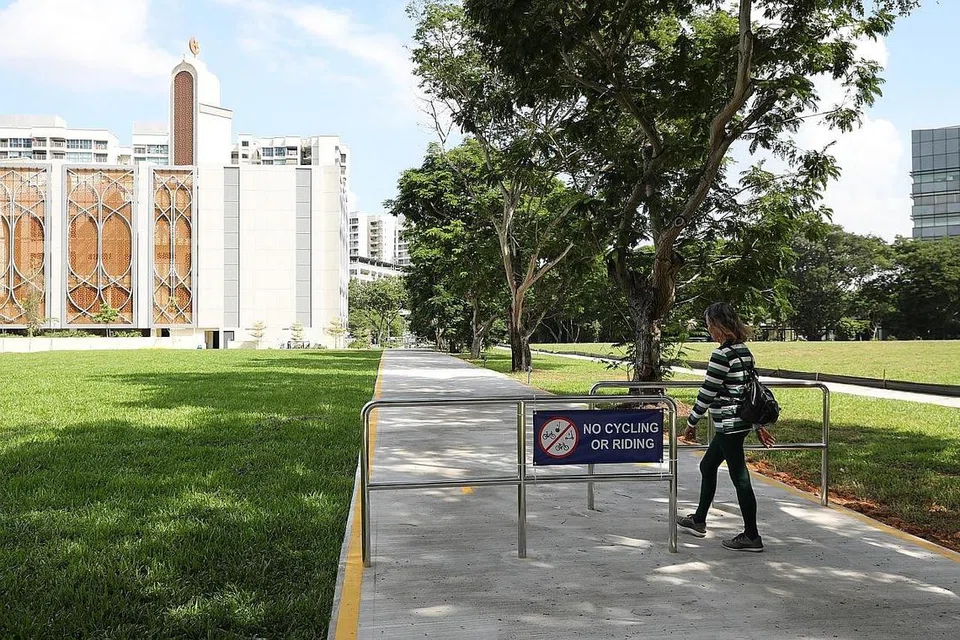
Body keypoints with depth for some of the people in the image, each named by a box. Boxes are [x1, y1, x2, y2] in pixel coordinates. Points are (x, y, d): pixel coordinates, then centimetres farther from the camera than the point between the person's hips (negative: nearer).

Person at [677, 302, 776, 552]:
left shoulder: (722, 354, -17)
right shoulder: (744, 351, 10)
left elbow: (707, 392, -15)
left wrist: (691, 423, -5)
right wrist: (758, 425, 20)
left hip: (729, 423, -10)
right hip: (742, 420, 10)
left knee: (740, 477, -1)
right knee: (707, 466, 20)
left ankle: (751, 536, 9)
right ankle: (699, 521, 33)